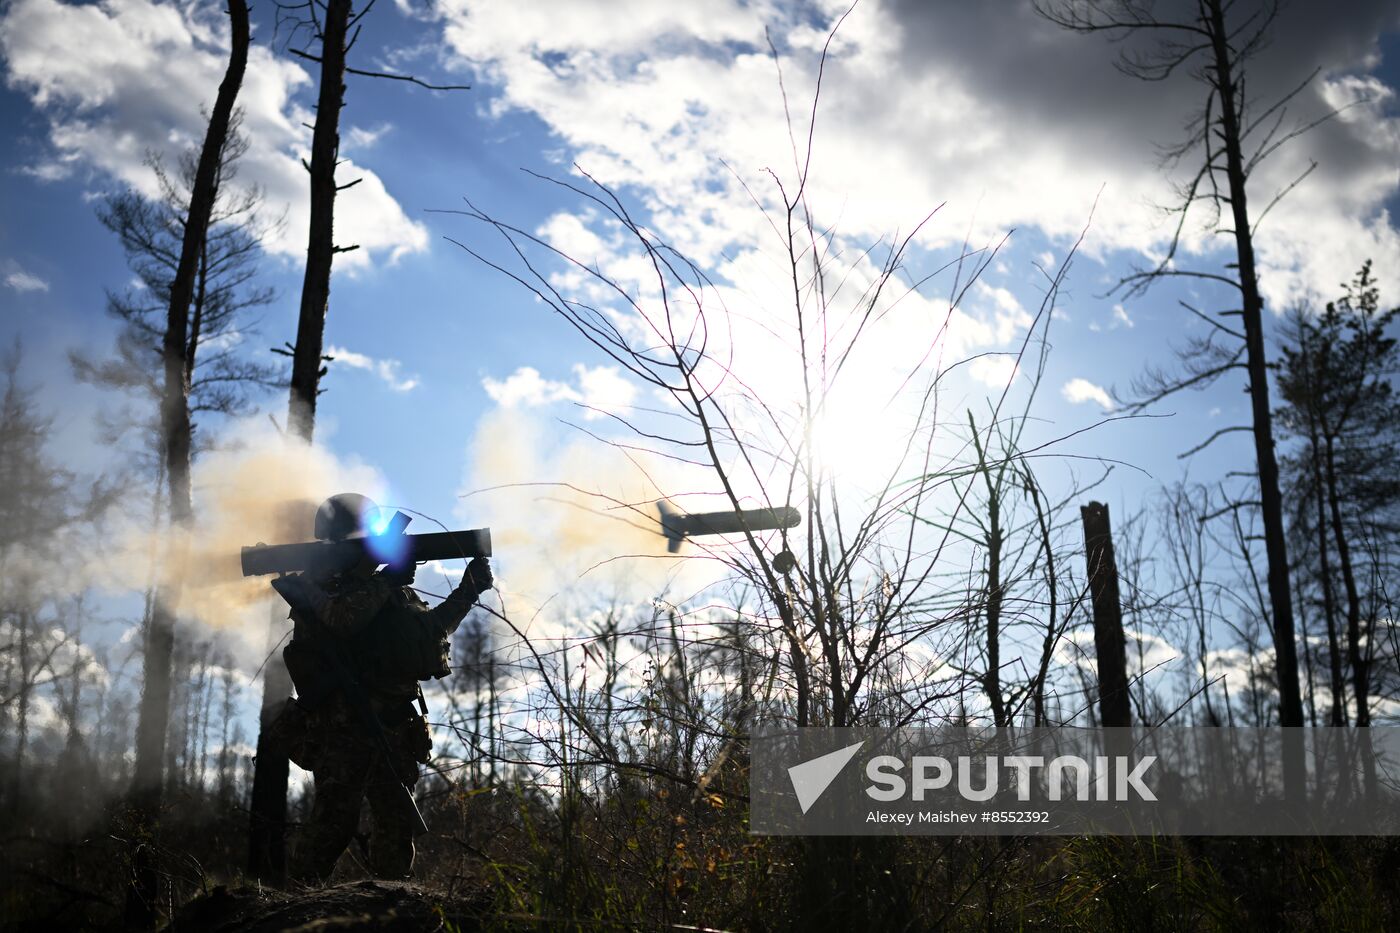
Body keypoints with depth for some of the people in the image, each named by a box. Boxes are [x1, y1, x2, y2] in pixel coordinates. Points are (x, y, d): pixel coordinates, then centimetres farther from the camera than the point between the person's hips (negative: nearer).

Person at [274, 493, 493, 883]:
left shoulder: (390, 589, 20)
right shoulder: (316, 586, 0)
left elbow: (430, 628, 24)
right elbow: (341, 616, -21)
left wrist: (467, 592, 14)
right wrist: (385, 584, -14)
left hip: (392, 725, 7)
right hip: (341, 724, -7)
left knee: (397, 817, 7)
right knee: (336, 814, -14)